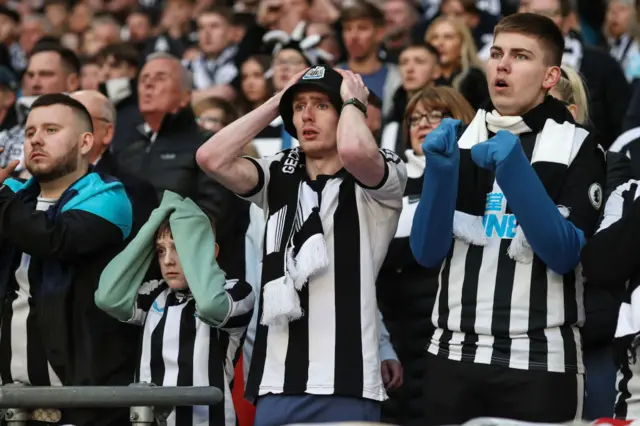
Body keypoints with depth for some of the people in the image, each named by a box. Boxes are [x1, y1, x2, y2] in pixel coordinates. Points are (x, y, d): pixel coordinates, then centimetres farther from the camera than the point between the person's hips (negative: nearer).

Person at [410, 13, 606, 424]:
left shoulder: (578, 146, -1)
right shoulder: (457, 140, 10)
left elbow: (564, 254, -12)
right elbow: (428, 253, 1)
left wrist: (515, 172, -22)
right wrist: (441, 171, -14)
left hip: (540, 363, -3)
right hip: (454, 357, 4)